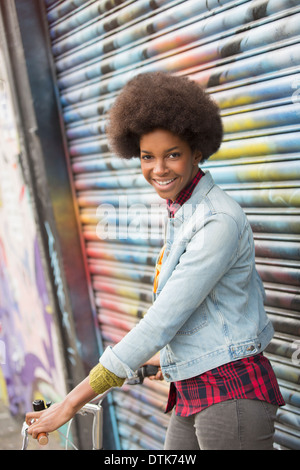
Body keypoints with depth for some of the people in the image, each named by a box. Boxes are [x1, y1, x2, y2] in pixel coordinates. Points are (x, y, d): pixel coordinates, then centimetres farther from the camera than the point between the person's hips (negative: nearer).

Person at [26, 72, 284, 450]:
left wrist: (72, 402, -20)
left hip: (232, 394, -8)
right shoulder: (180, 212, 7)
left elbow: (161, 322, -24)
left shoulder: (220, 220, -21)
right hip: (190, 395, 8)